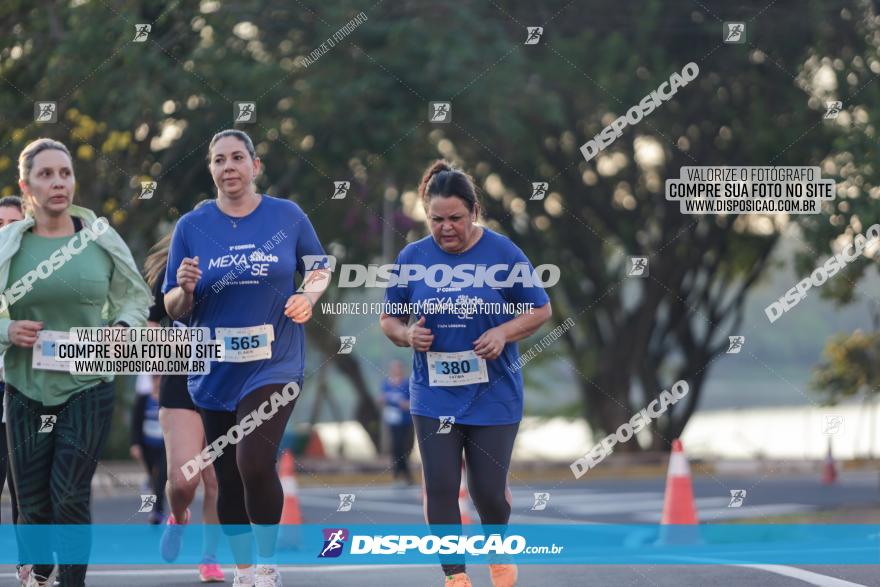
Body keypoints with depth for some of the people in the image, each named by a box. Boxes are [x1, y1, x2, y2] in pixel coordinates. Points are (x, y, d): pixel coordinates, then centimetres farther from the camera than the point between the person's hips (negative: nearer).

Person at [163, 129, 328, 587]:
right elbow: (173, 309, 4)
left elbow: (319, 270, 12)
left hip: (274, 363, -3)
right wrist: (186, 290, -18)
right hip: (213, 371, 3)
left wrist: (308, 297, -8)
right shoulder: (192, 227, 0)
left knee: (255, 463, -21)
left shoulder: (287, 216, -2)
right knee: (228, 478, 10)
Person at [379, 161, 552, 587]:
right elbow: (388, 319, 9)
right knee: (440, 487, -4)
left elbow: (541, 310, 1)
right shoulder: (412, 257, -1)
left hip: (493, 394, -2)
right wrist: (407, 335, -13)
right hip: (433, 396, 2)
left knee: (488, 489, 3)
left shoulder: (503, 252, -7)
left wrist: (503, 332, -17)